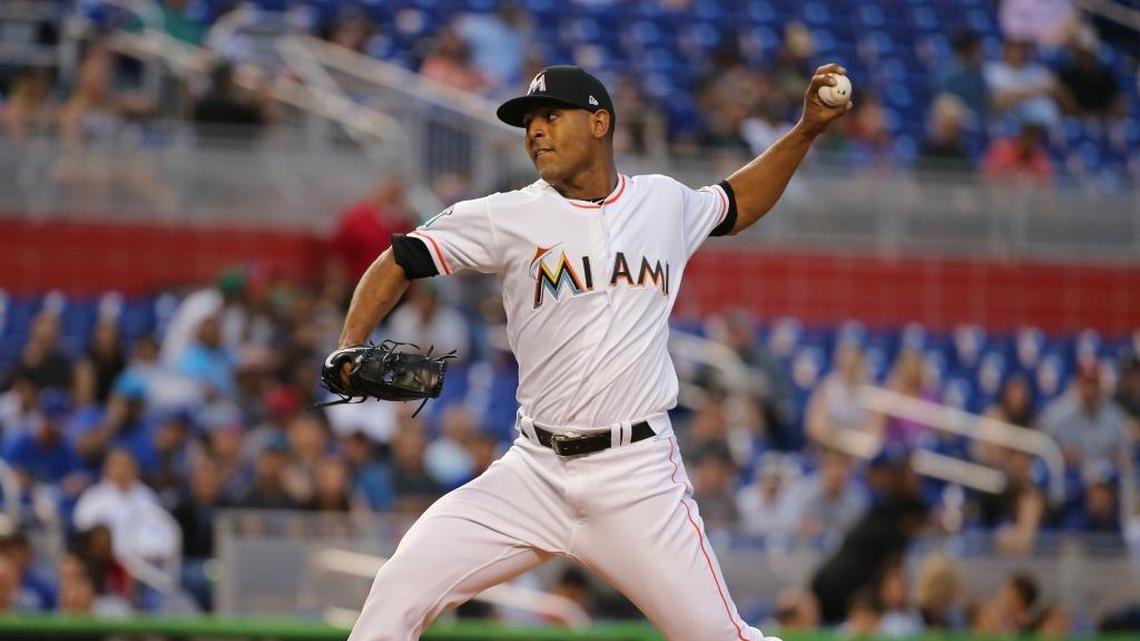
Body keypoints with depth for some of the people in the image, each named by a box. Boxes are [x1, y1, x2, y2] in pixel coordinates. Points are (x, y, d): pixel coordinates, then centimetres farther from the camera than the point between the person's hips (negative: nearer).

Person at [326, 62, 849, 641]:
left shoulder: (665, 203, 8)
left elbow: (738, 205, 29)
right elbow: (399, 262, 2)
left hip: (638, 480, 0)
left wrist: (807, 129, 21)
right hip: (534, 474, 0)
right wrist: (347, 351, -13)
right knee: (400, 589, -14)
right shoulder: (509, 218, 0)